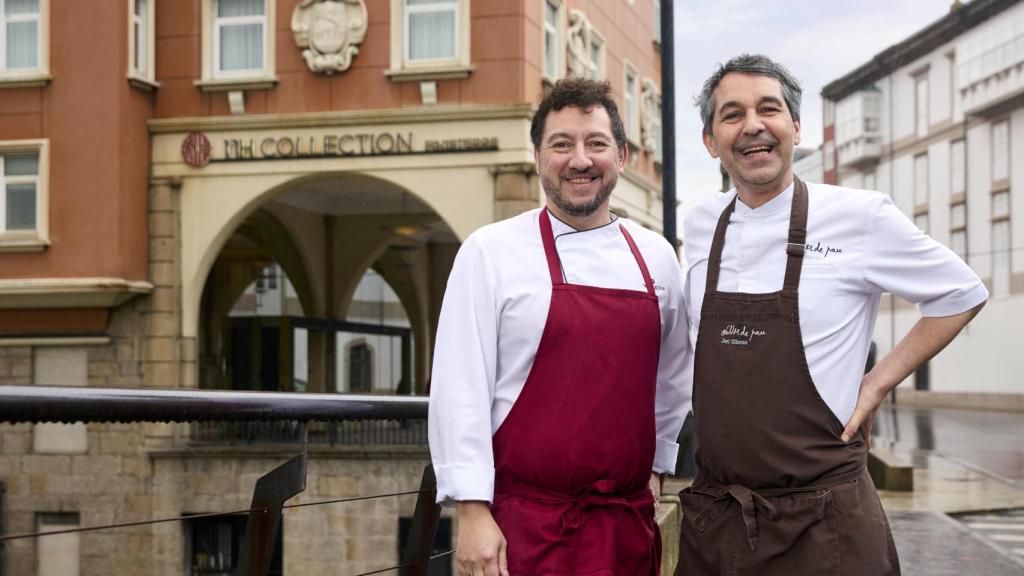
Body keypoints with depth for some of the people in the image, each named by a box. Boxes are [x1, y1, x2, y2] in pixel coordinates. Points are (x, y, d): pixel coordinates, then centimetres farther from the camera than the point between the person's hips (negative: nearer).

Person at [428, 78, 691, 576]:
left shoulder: (656, 257, 7)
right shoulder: (490, 252, -5)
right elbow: (459, 387, -9)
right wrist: (472, 513, -13)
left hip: (628, 518, 4)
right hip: (522, 522, -4)